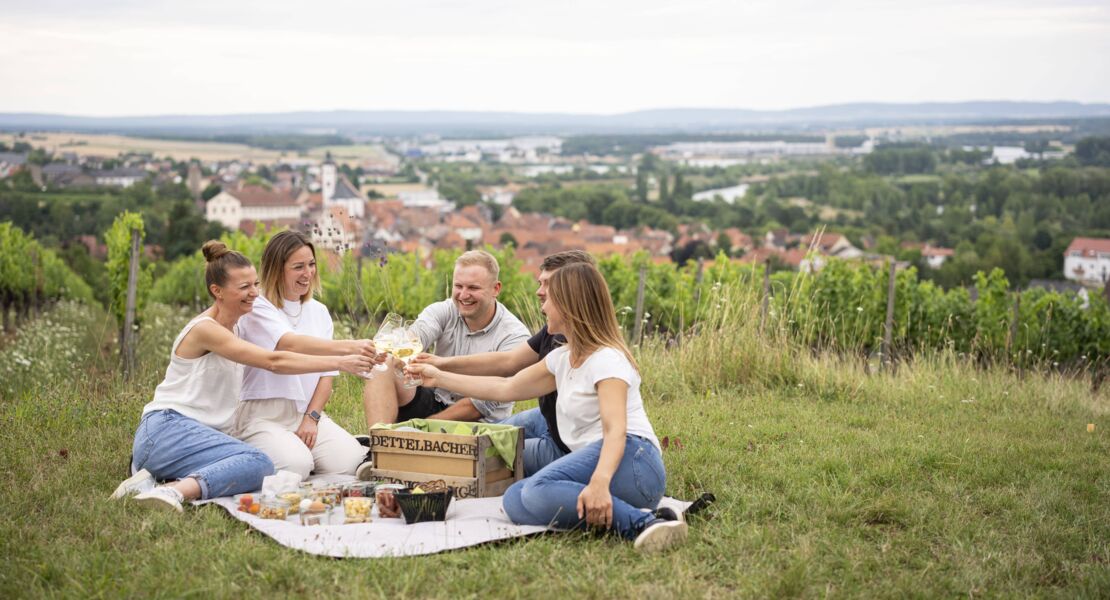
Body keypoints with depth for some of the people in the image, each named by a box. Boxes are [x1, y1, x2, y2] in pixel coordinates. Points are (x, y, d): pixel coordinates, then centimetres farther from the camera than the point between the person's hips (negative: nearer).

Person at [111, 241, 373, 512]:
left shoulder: (234, 327, 16)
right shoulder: (205, 329, -13)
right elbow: (274, 361, -21)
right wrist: (339, 362, -23)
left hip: (199, 432, 9)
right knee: (259, 464, -27)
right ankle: (174, 491, -35)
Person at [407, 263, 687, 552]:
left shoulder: (607, 359, -7)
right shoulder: (562, 359, 20)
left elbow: (615, 430, -22)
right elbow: (505, 389, 28)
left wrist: (599, 482, -40)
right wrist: (439, 377, 30)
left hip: (632, 461, -8)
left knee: (540, 490, -33)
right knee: (515, 501, -14)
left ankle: (640, 521, -31)